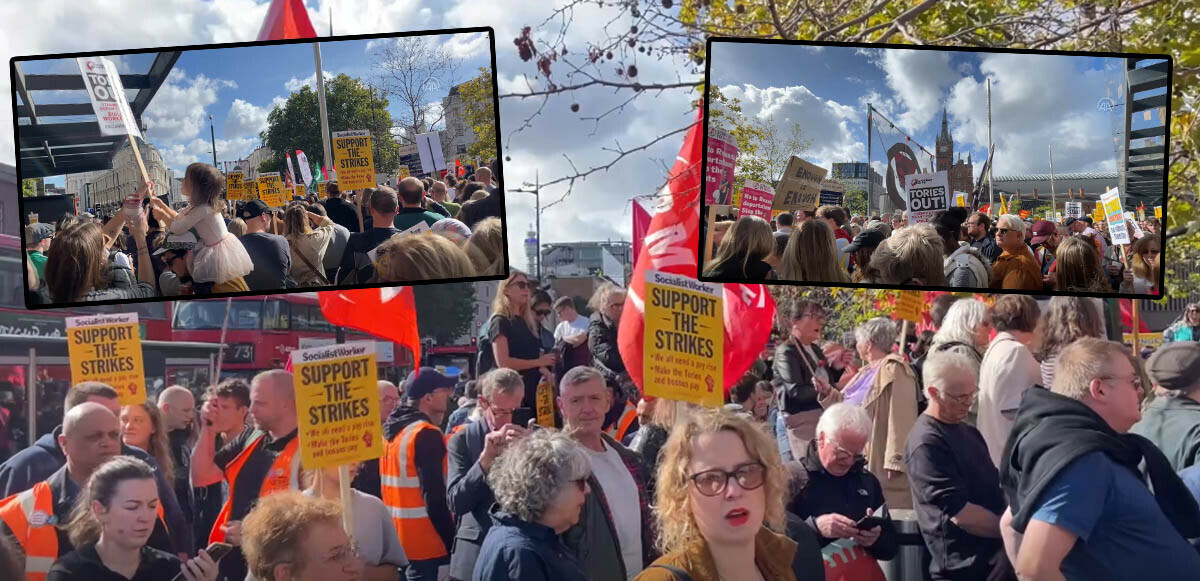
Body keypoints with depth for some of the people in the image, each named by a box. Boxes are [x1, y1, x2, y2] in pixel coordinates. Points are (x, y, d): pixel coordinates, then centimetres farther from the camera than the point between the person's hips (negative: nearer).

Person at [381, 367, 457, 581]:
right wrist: (452, 542, -18)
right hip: (426, 544, -9)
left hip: (396, 541, 9)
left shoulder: (390, 431, 10)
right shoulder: (426, 434, -17)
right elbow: (435, 497, -21)